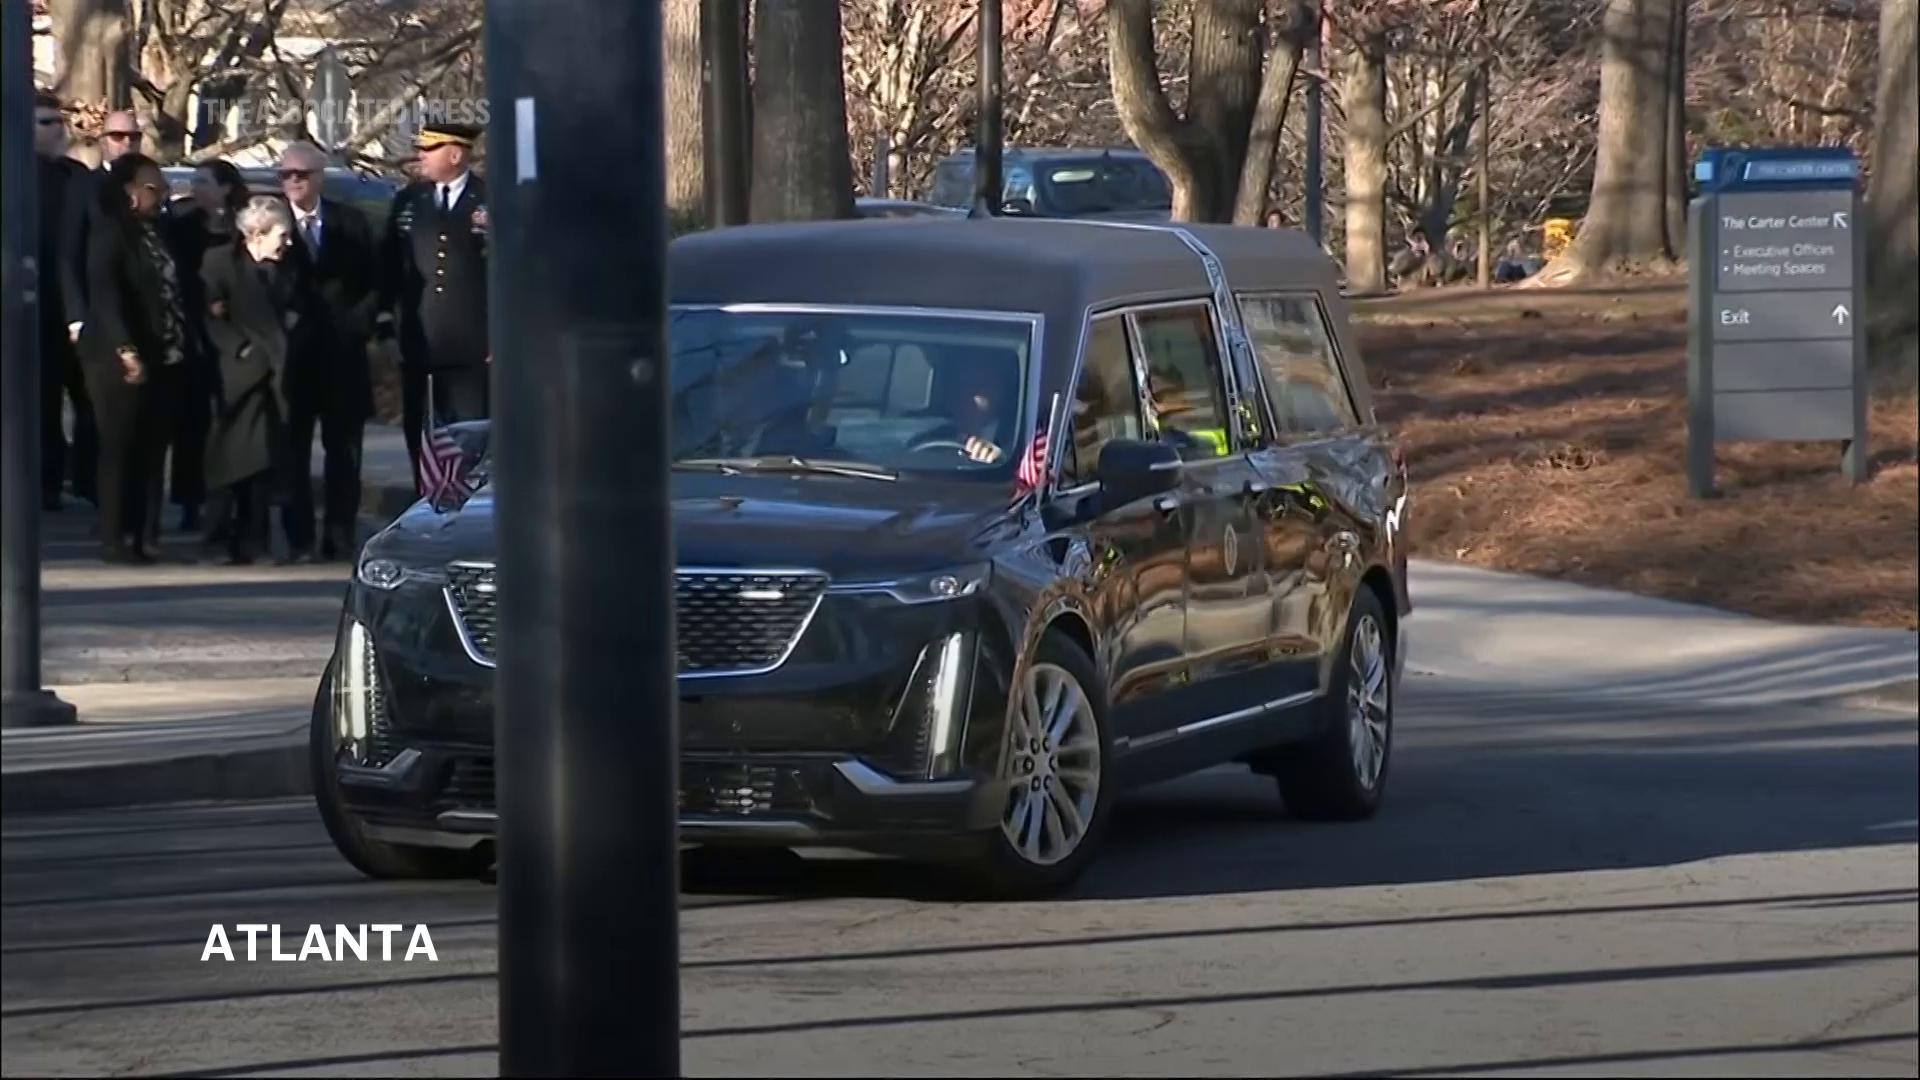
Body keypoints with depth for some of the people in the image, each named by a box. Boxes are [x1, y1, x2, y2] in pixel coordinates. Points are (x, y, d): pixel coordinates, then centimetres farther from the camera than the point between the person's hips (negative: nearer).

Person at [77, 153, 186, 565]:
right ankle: (115, 539, 1)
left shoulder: (155, 232, 16)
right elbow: (104, 295, -16)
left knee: (149, 451, 5)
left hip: (159, 359, 7)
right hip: (121, 360, -7)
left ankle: (138, 535, 8)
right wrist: (125, 350, -23)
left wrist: (177, 346, 7)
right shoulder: (110, 232, -7)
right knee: (120, 449, -3)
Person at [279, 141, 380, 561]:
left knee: (343, 449, 2)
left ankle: (339, 539, 6)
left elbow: (373, 282, 8)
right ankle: (299, 539, 1)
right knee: (292, 449, -2)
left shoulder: (350, 223, 8)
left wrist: (358, 324, -5)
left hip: (343, 352, 1)